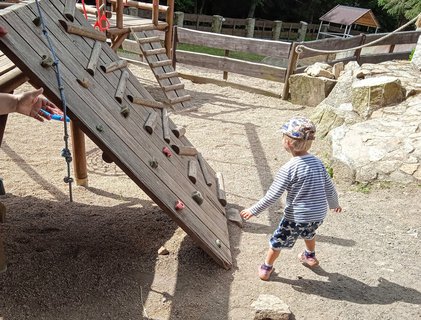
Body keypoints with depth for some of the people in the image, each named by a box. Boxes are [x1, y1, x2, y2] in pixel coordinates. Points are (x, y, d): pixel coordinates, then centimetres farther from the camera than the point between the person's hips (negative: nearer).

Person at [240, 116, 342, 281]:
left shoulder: (288, 169, -20)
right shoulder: (318, 162, -3)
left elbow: (272, 196, -17)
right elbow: (329, 188, 7)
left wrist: (253, 210, -6)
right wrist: (334, 204, 27)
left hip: (296, 217, -6)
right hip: (318, 215, 6)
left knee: (277, 241, 16)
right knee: (309, 233, 37)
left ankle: (266, 269, 32)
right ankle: (310, 257, 57)